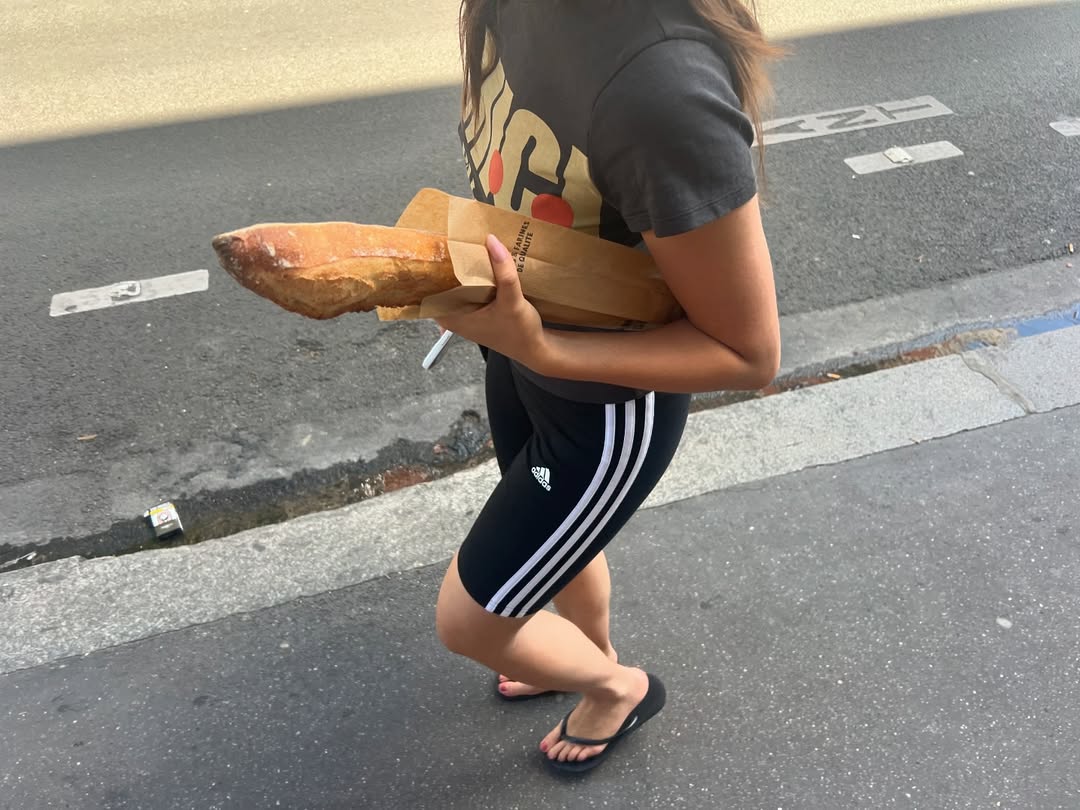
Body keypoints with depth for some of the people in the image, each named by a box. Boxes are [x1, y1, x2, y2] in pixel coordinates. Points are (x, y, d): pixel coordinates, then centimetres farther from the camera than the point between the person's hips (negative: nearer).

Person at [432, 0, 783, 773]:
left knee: (468, 620, 11)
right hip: (524, 348, 7)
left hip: (609, 401, -6)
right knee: (560, 533, 31)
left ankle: (619, 686, 44)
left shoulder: (665, 87, -40)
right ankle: (592, 654, 65)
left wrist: (538, 350, -36)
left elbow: (750, 354, -27)